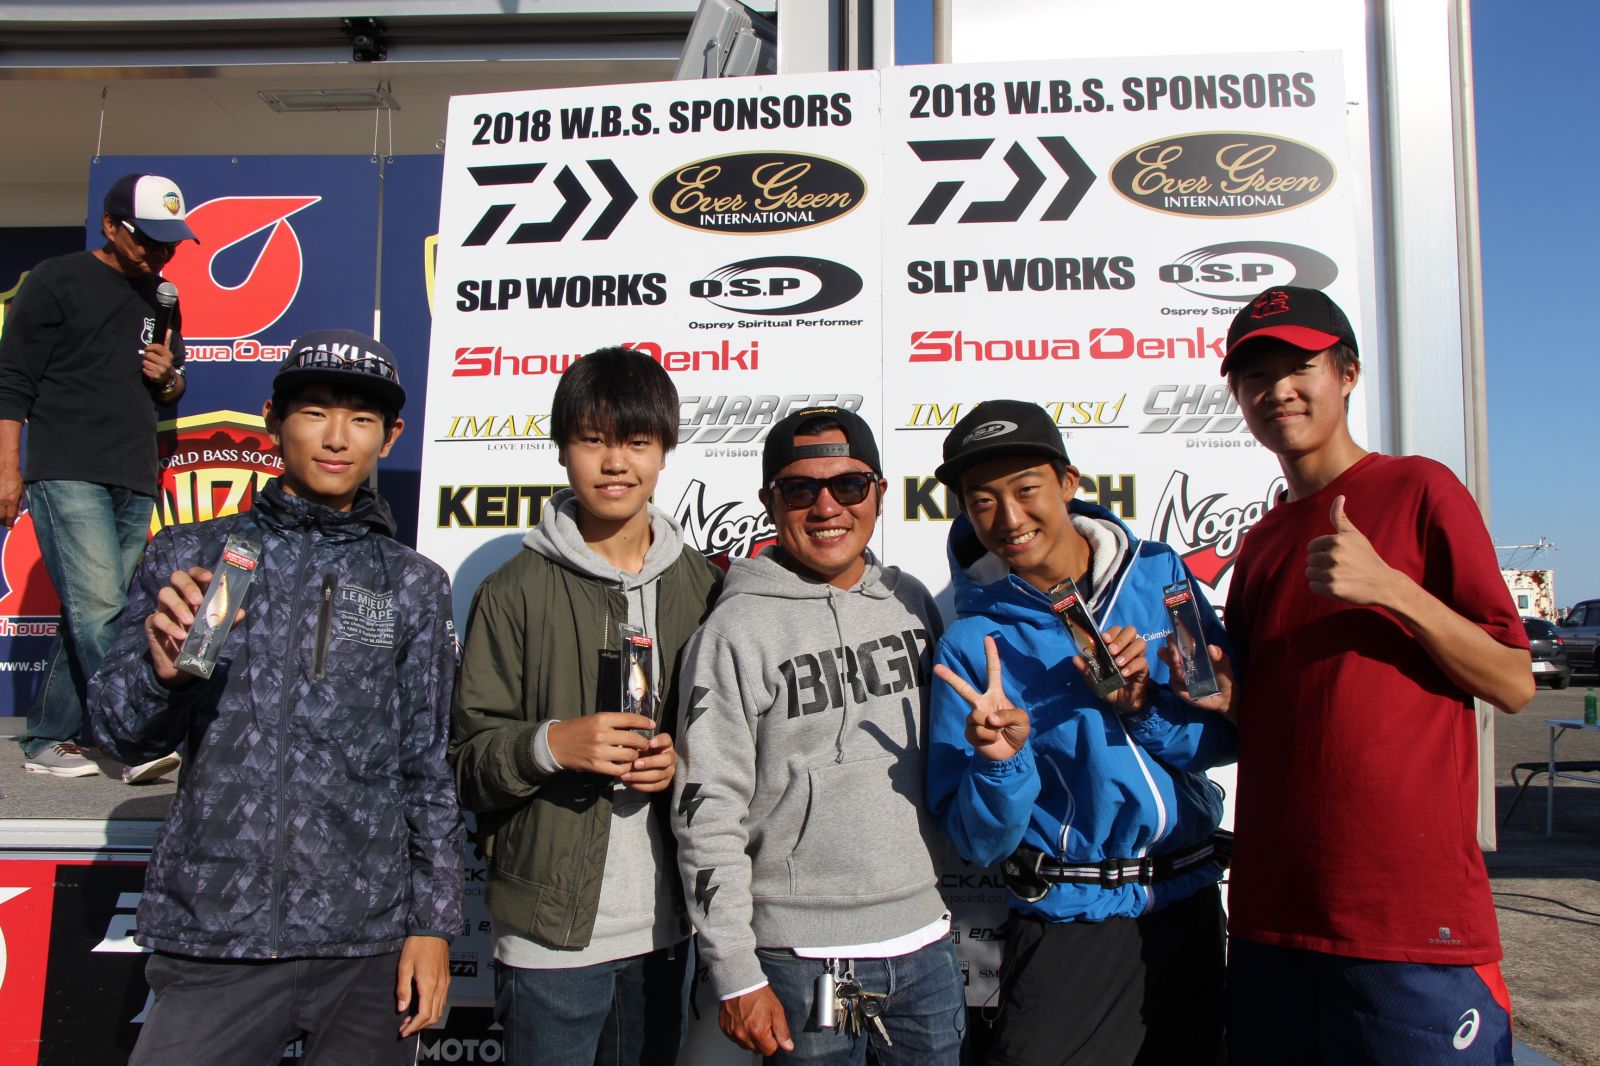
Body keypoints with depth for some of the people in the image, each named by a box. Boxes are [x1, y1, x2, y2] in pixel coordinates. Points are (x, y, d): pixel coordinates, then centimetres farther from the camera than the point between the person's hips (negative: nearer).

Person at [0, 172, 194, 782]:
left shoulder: (160, 298, 19)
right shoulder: (56, 281, 1)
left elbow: (170, 392, 26)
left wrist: (168, 379, 2)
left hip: (134, 480, 6)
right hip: (66, 473, -6)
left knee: (89, 616, 6)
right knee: (99, 607, -15)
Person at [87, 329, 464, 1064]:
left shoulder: (414, 584, 4)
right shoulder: (189, 556, 4)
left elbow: (429, 767, 6)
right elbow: (120, 737, 3)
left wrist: (434, 922, 2)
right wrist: (164, 669, -18)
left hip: (369, 947, 0)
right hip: (214, 938, 0)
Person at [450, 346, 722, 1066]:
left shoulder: (704, 586, 5)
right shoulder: (516, 591, -4)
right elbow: (466, 765, -3)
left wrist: (688, 760, -7)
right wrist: (549, 743, -22)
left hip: (665, 926, 3)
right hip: (551, 933, -3)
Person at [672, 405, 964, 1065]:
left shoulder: (913, 602, 4)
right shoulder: (736, 632, -12)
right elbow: (705, 816, -12)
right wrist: (737, 978, -11)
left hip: (925, 940, 5)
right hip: (803, 960, -5)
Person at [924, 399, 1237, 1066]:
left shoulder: (1160, 576, -3)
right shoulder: (972, 643, -11)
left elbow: (1229, 733, -1)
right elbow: (980, 843, -10)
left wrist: (1145, 703, -19)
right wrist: (1001, 761, -29)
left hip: (1190, 908, 4)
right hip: (1068, 926, -3)